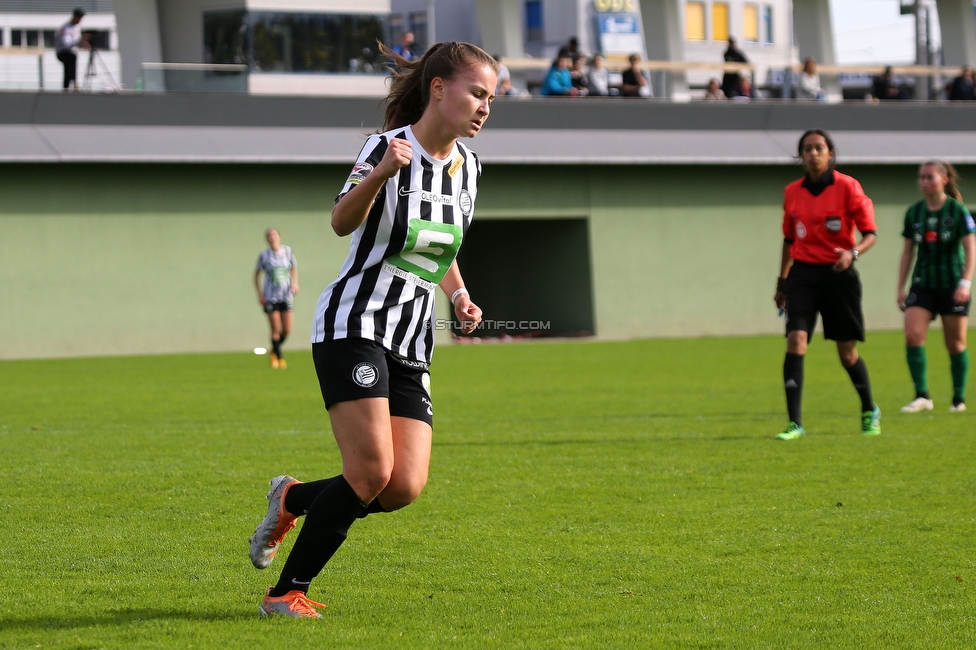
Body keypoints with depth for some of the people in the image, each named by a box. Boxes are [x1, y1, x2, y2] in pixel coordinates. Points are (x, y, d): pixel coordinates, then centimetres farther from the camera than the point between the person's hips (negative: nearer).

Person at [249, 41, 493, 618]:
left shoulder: (467, 165, 11)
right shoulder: (387, 147, -10)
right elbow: (343, 222, -26)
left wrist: (459, 297, 9)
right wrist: (380, 174, -44)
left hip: (411, 346, 7)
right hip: (353, 326, -7)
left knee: (405, 487, -7)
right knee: (372, 473, -18)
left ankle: (294, 499, 20)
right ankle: (287, 593, -4)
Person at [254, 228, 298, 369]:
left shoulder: (287, 251, 2)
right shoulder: (264, 255, -3)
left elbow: (294, 268, 17)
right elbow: (257, 274, 6)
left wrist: (295, 283, 1)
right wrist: (259, 294, -1)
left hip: (286, 295, 2)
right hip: (270, 297, -2)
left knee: (287, 329, -2)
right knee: (276, 329, -6)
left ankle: (275, 349, 24)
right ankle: (279, 357, 7)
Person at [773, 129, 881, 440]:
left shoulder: (847, 187, -6)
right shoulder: (792, 192, 7)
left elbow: (870, 234, -5)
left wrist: (852, 253, -25)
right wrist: (782, 281, 20)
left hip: (838, 273, -3)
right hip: (803, 273, 3)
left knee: (847, 352, 4)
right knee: (795, 341, -15)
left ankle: (870, 411, 29)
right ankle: (795, 423, -16)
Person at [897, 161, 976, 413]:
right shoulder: (914, 213, 4)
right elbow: (907, 251, 10)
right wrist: (900, 288, 6)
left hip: (952, 286, -3)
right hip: (923, 285, 3)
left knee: (955, 343, 3)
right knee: (912, 335, -15)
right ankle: (922, 396, -11)